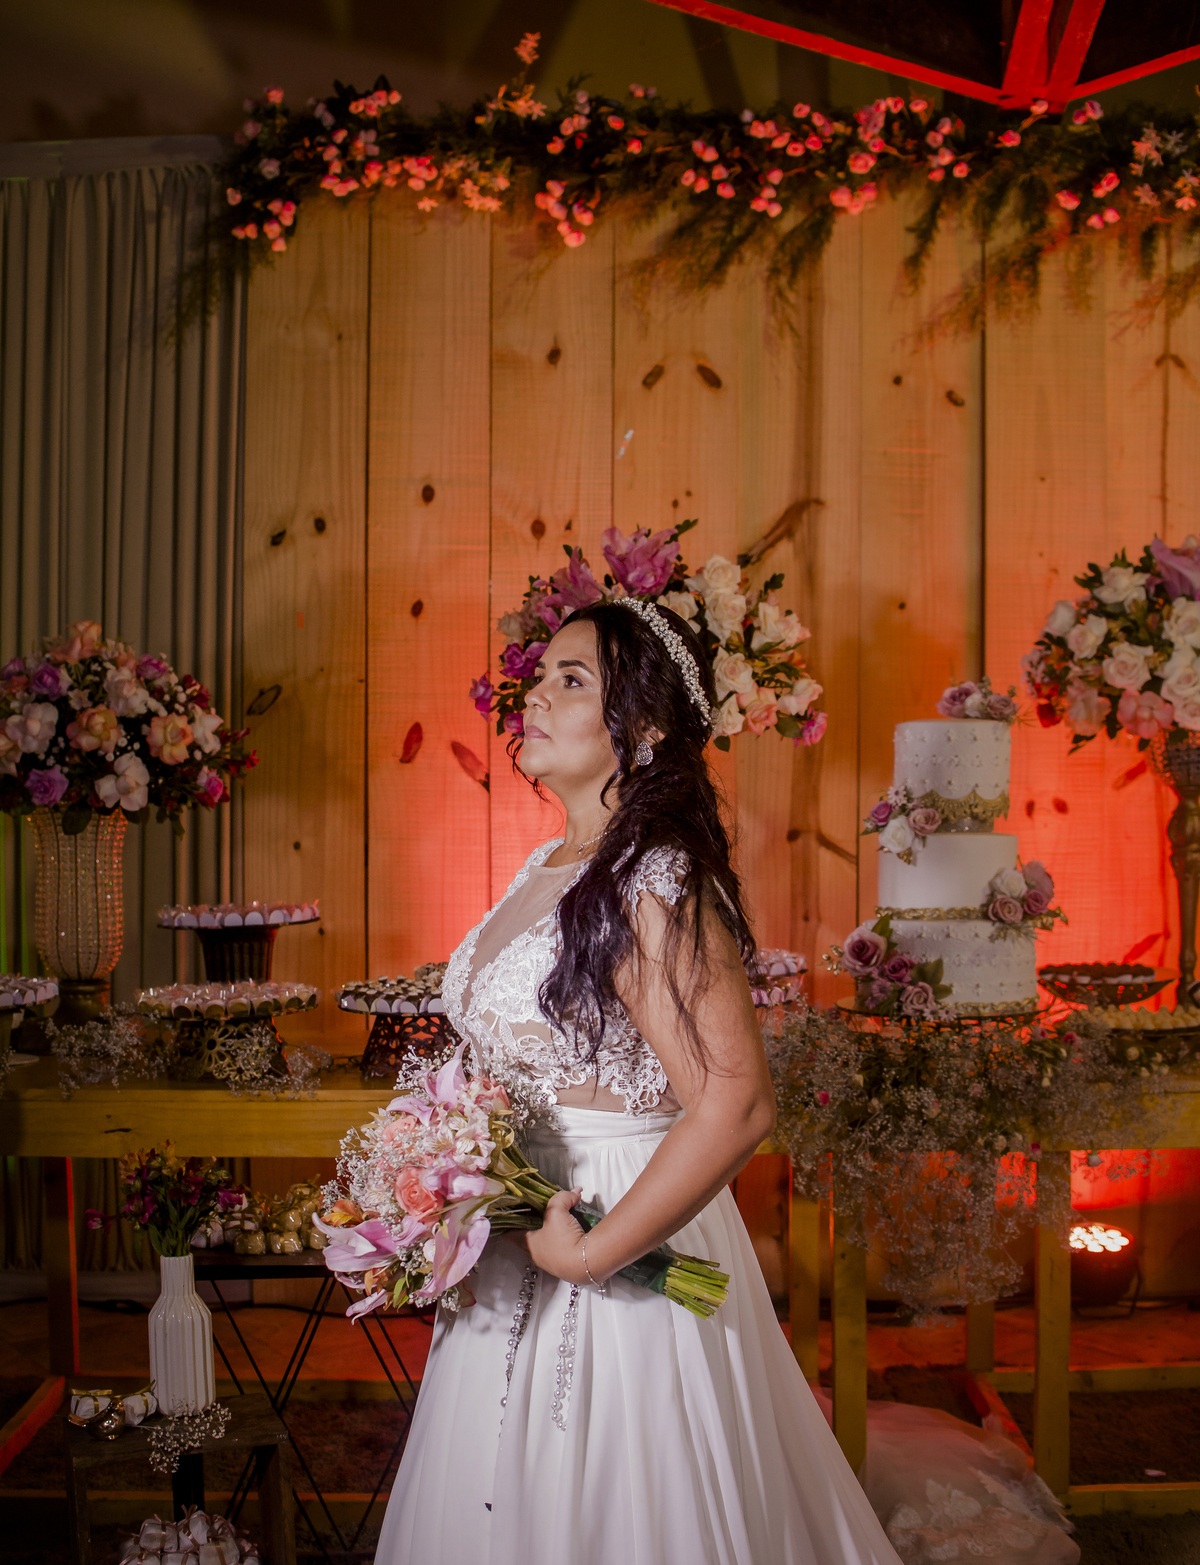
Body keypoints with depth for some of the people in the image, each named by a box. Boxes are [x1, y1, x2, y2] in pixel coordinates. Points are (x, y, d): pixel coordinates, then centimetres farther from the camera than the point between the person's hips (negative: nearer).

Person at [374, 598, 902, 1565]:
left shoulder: (655, 889, -22)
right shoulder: (547, 868, 6)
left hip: (618, 1261, -8)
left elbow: (736, 1105, -29)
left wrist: (594, 1253, -23)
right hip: (519, 1249, 9)